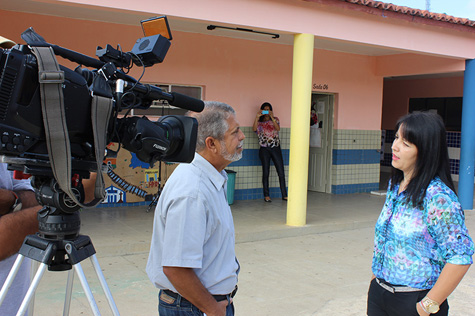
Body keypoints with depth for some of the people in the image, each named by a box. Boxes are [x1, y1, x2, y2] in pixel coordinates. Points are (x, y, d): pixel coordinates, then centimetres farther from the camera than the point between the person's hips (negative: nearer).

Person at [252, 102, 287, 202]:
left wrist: (272, 117, -19)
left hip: (276, 148, 1)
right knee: (265, 172, 1)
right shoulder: (259, 122, 9)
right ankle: (266, 196, 8)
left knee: (281, 172, -1)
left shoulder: (275, 119, 11)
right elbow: (254, 129, -12)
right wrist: (257, 117, -20)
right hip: (264, 149, -1)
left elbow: (278, 128, -9)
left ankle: (284, 195, 5)